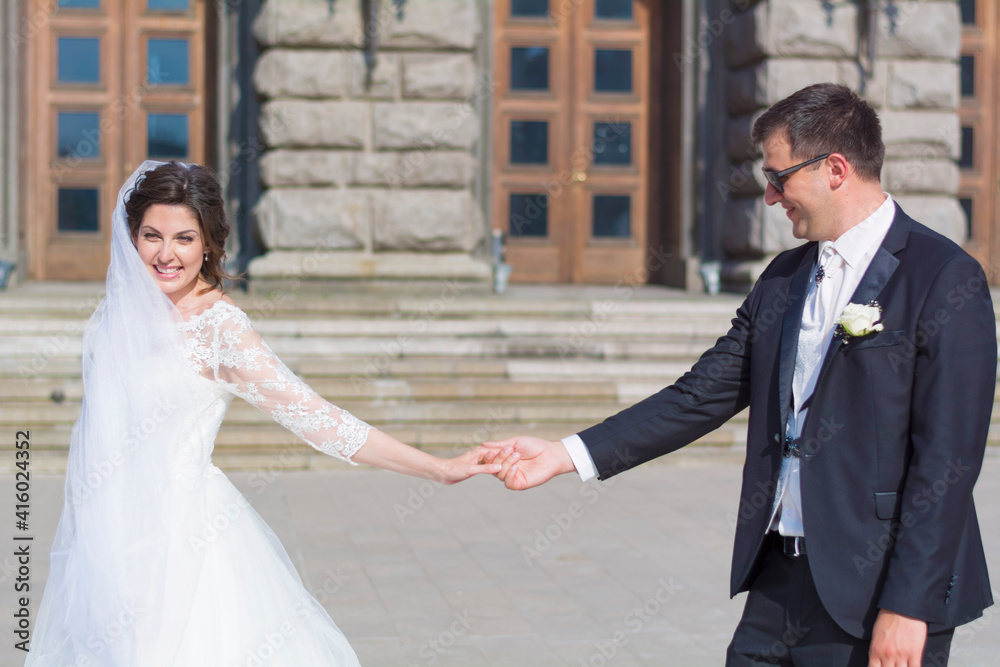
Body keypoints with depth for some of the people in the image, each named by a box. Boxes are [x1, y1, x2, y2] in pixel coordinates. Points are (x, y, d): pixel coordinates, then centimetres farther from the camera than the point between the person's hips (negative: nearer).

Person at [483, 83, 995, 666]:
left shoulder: (947, 281, -10)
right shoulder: (785, 278, 12)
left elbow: (947, 456, -14)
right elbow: (702, 396, 13)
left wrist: (908, 606, -17)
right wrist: (566, 455, 6)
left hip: (878, 594, -6)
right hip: (782, 576, 6)